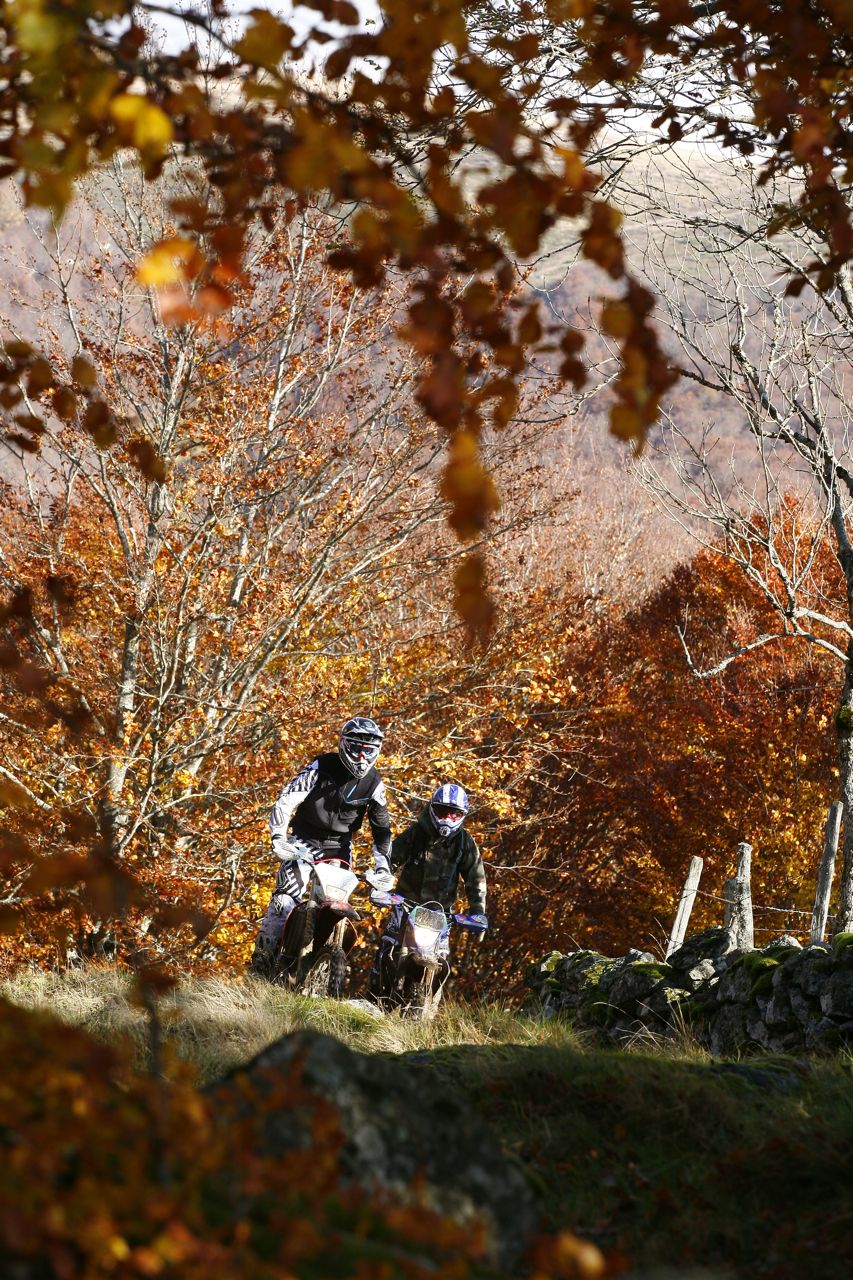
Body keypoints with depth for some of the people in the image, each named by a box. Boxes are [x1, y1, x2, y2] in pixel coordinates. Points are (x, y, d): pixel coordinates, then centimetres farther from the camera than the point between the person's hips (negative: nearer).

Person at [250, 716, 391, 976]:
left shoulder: (374, 784, -2)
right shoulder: (322, 767, -13)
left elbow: (381, 828, 5)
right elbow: (286, 800, -17)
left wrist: (383, 866, -6)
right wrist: (278, 838, -28)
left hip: (338, 847, 4)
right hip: (304, 840, -3)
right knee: (286, 898, -15)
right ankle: (262, 957, -10)